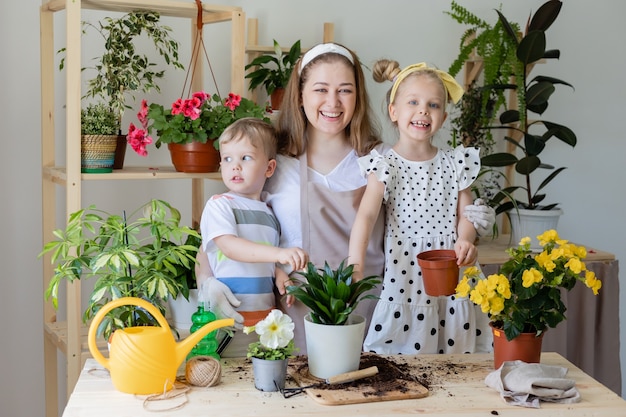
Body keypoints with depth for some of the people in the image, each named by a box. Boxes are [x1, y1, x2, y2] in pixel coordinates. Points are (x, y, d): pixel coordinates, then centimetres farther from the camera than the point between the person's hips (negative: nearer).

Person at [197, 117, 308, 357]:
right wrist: (278, 253, -32)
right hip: (229, 317, -5)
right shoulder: (219, 205, -5)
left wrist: (283, 278, 0)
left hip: (266, 316, 5)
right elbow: (230, 247, -21)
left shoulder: (269, 213, 12)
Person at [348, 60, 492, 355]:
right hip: (403, 275, -3)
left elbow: (465, 213, 6)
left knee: (453, 359, 8)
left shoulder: (454, 163, 7)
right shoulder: (385, 165, -4)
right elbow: (366, 214, -17)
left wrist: (465, 241, -16)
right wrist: (355, 262, -31)